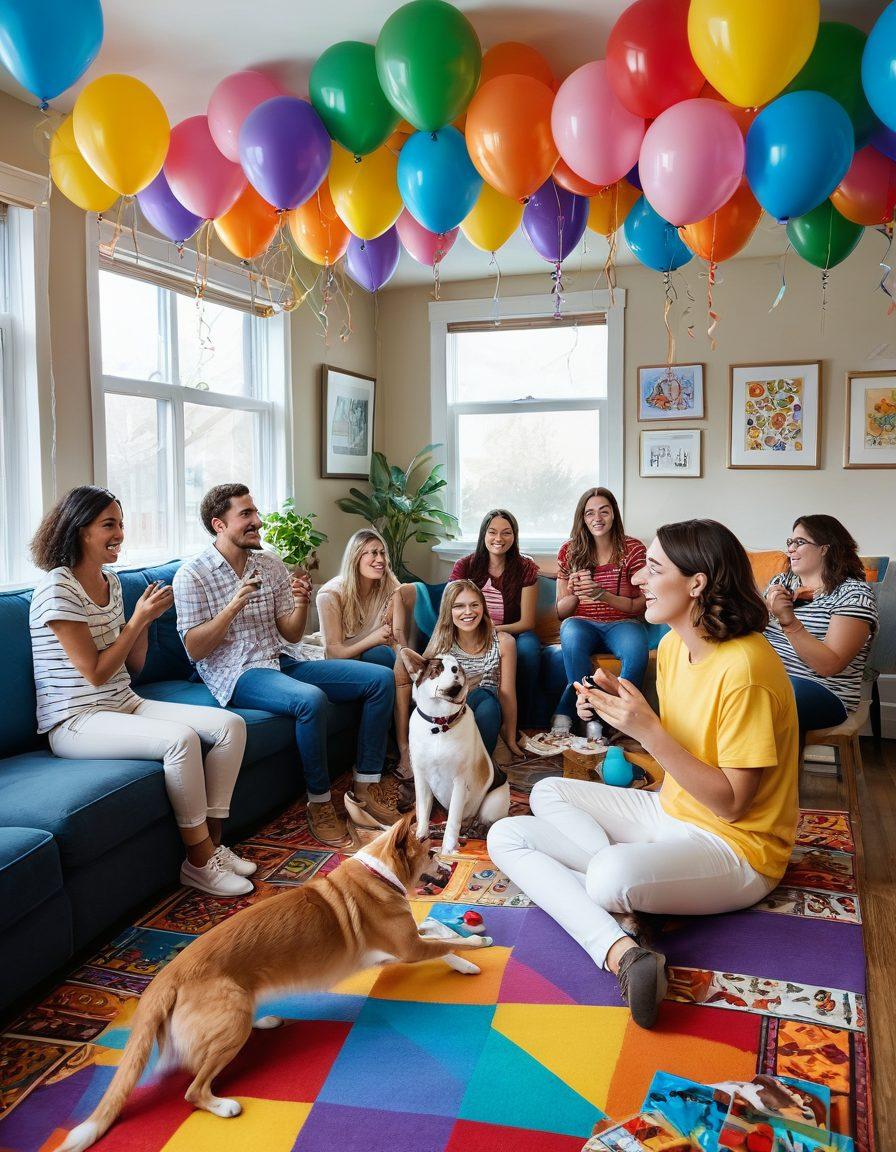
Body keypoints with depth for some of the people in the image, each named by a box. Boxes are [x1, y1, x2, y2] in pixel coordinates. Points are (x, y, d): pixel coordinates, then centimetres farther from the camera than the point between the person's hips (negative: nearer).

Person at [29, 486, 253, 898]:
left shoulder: (111, 581, 12)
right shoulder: (58, 588, -13)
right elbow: (95, 672, -16)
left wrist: (146, 618, -1)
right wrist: (139, 619, -14)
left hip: (125, 705, 9)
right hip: (76, 721, -9)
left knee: (231, 724, -8)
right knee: (181, 738, -33)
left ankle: (211, 844, -4)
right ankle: (199, 862, -16)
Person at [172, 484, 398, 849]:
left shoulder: (271, 565, 9)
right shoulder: (192, 576, -6)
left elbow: (290, 635, 10)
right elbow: (194, 650, -11)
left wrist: (302, 603, -10)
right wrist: (234, 605, -21)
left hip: (281, 662, 7)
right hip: (237, 675, -6)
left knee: (381, 678, -7)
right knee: (311, 699, -37)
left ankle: (366, 783, 0)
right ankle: (319, 801, -16)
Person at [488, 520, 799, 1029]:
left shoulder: (745, 668, -25)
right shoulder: (673, 644, 2)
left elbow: (730, 803, -22)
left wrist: (646, 729, -28)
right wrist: (620, 706, -5)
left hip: (736, 846, -11)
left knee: (614, 877, -42)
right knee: (547, 793, 2)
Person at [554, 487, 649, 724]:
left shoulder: (632, 548, 2)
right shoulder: (570, 551, 6)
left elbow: (641, 605, -1)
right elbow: (561, 611, 10)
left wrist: (602, 595, -17)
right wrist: (575, 593, -14)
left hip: (621, 623, -1)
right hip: (582, 623, 1)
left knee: (636, 649, -36)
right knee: (572, 638, -36)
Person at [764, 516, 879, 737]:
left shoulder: (854, 593, -3)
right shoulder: (781, 581, 17)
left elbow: (829, 665, -15)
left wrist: (788, 619, -24)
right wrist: (765, 609, -9)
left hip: (821, 689, -6)